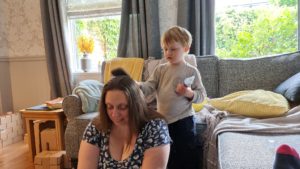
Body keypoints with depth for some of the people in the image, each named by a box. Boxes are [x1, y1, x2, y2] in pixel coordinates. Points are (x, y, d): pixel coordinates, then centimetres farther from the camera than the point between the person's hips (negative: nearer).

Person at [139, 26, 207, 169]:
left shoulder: (191, 71, -6)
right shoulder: (160, 70, 4)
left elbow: (202, 95, -5)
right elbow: (149, 87, -5)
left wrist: (189, 93, -25)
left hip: (183, 120, -4)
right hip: (163, 120, 4)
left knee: (187, 157, 5)